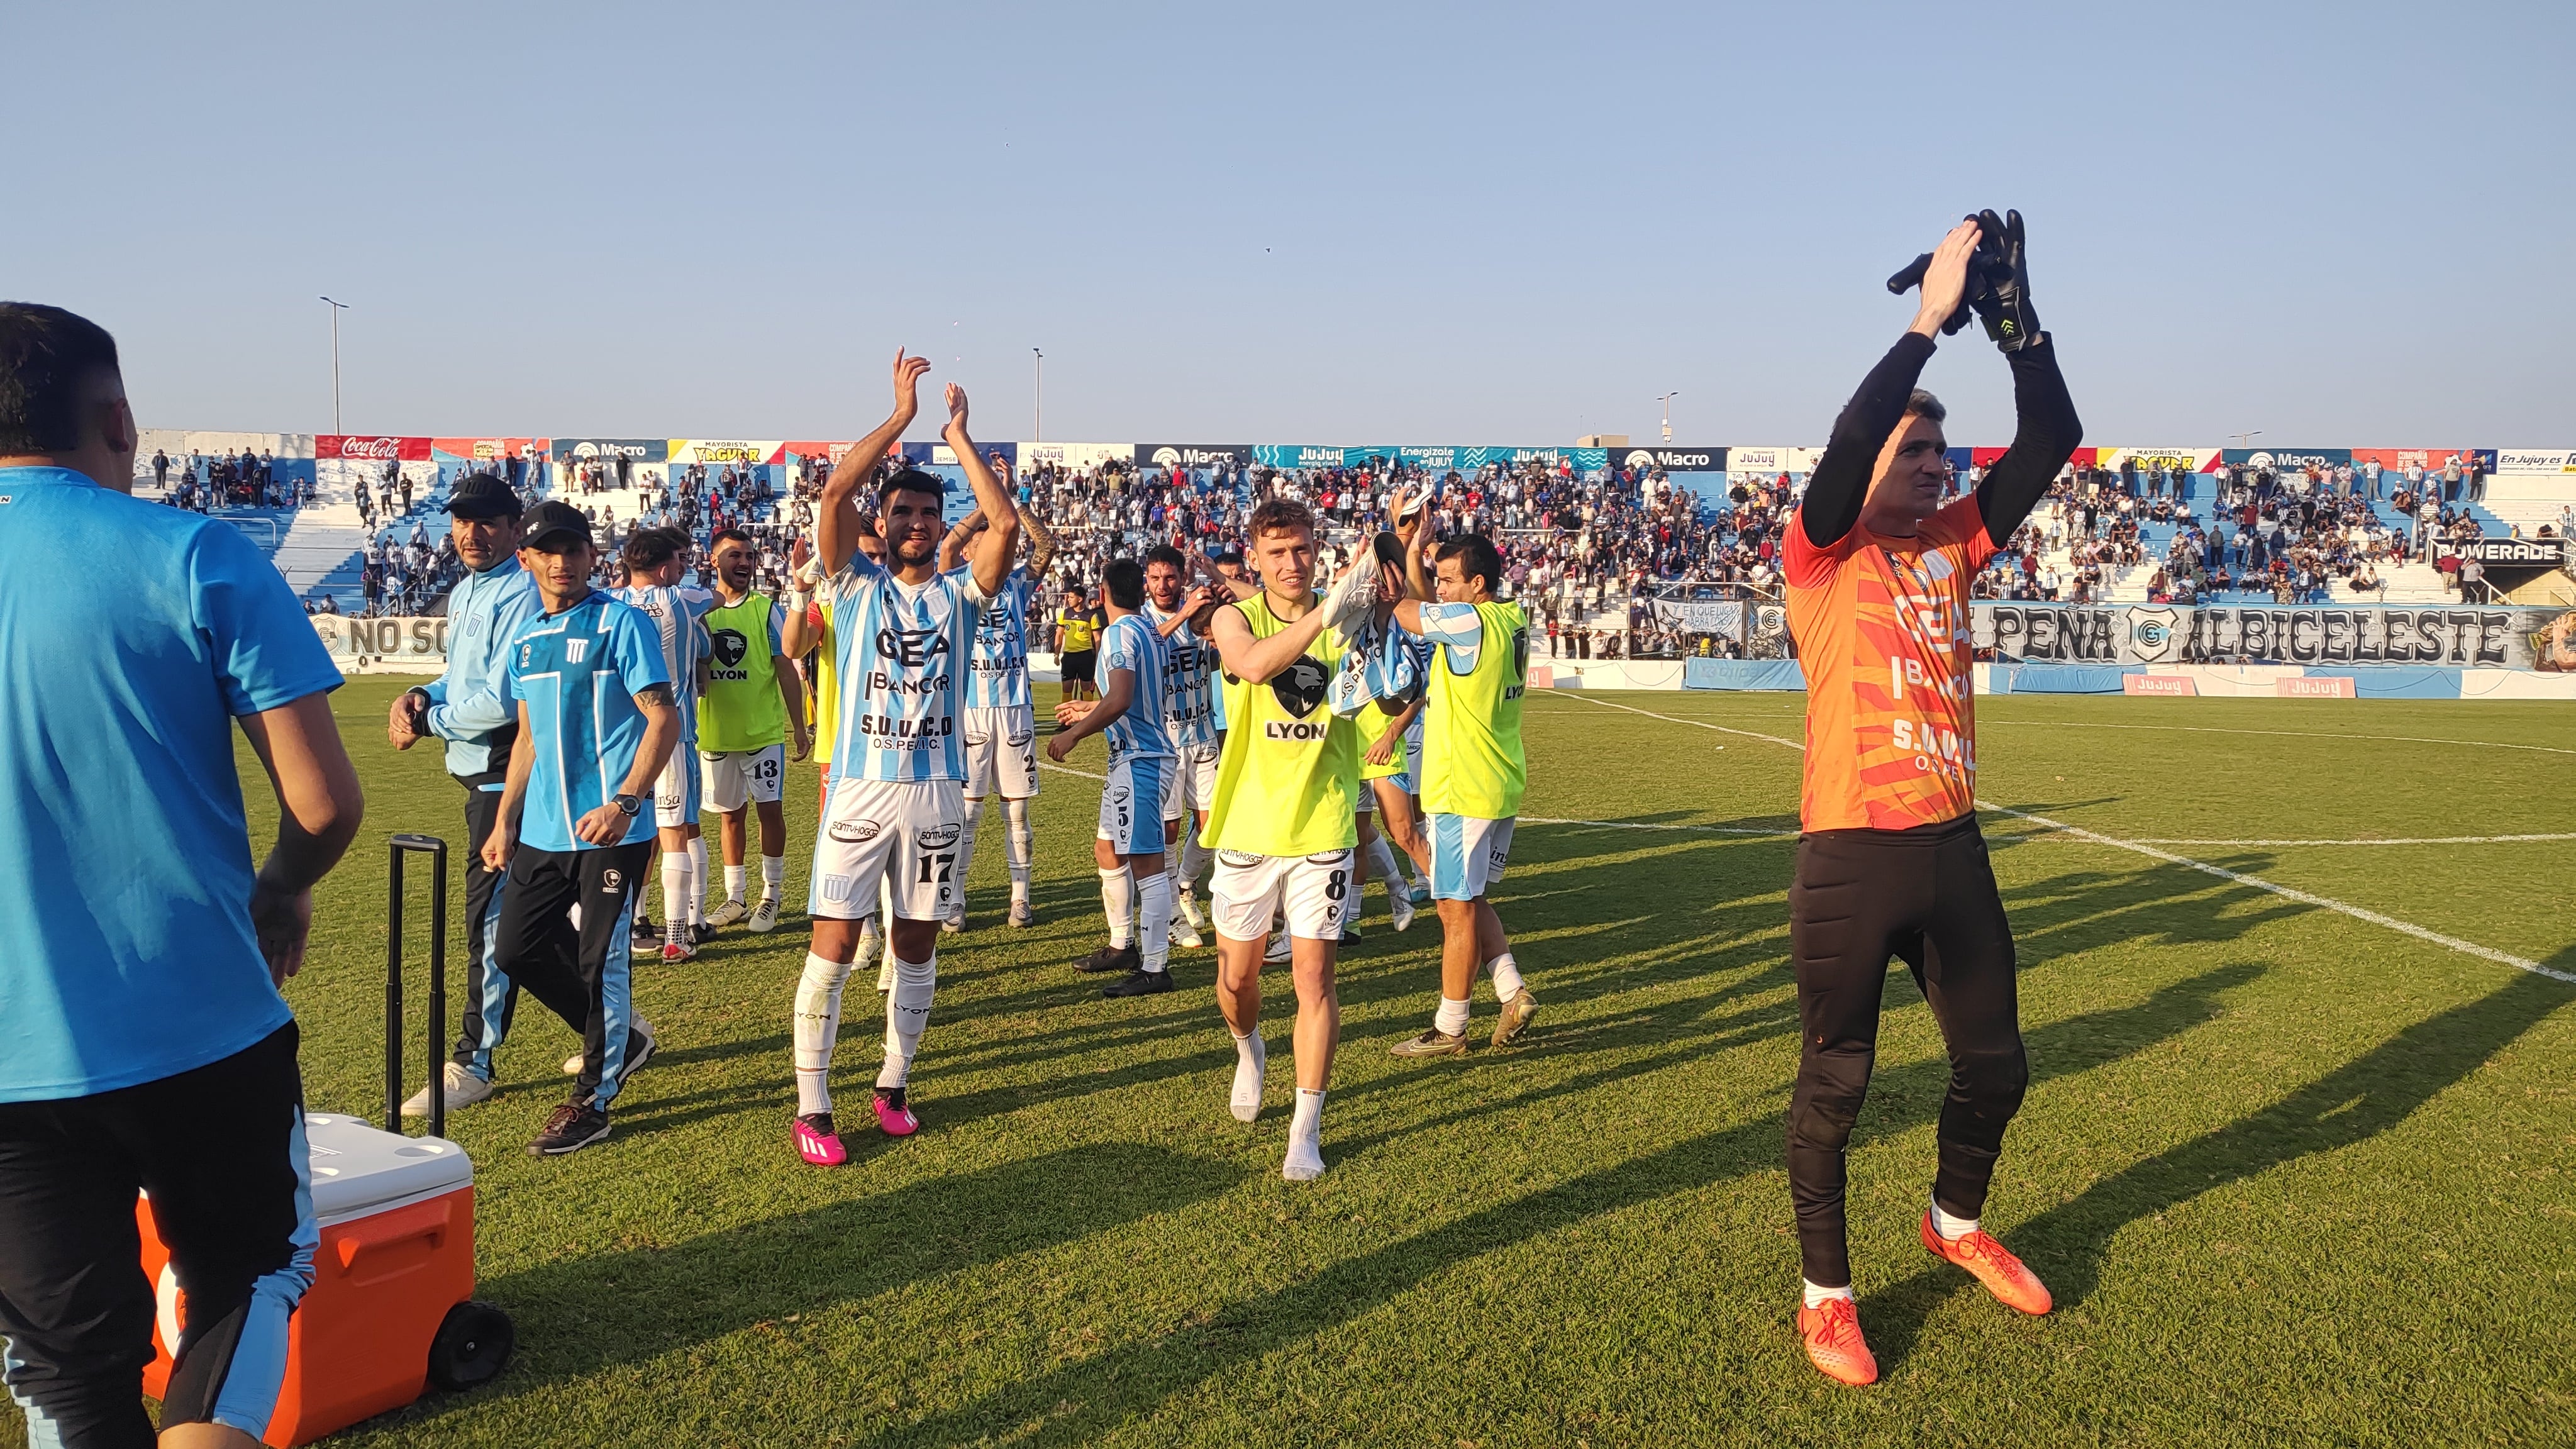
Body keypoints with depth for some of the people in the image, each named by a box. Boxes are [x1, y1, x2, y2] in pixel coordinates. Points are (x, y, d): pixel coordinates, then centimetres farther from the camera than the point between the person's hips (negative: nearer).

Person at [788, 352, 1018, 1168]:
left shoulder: (958, 594, 7)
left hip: (936, 789, 2)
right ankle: (811, 1108, 6)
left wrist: (958, 435, -4)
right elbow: (834, 494, -11)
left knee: (916, 948, 10)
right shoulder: (857, 588, 3)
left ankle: (894, 1084, 26)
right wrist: (901, 415, -8)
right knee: (832, 949, -3)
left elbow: (1006, 524, -8)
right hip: (860, 787, -2)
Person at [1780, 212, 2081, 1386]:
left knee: (1995, 1063, 17)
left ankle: (1956, 1224, 44)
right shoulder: (1824, 553, -5)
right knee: (1836, 1082, 4)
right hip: (1852, 858, -6)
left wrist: (2015, 320, -8)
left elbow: (2051, 440, 2)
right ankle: (1826, 1293, 21)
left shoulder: (1951, 545, 10)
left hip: (1952, 847, 6)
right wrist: (1930, 316, -19)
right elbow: (1849, 439, -23)